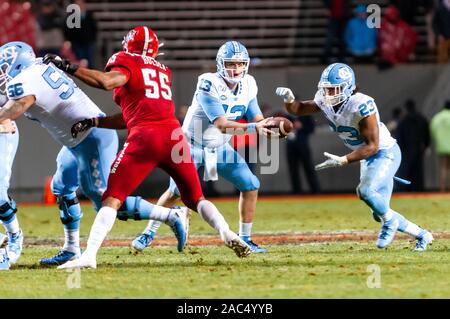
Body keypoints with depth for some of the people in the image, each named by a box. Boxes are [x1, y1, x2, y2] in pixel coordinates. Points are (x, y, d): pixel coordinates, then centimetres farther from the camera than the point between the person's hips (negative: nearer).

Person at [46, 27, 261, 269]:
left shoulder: (127, 62, 8)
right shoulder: (162, 71, 27)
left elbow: (107, 81, -14)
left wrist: (68, 67, -9)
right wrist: (94, 121, 23)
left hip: (145, 138, -5)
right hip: (174, 135, 5)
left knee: (112, 199, -1)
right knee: (196, 199, 18)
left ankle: (89, 255, -14)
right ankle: (227, 233, -5)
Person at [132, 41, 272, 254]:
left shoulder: (247, 86, -5)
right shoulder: (209, 84, -27)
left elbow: (256, 118, -2)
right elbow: (222, 125, -32)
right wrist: (253, 127, -41)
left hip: (220, 148, 6)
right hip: (193, 146, -6)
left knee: (251, 186, -6)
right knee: (176, 191, -11)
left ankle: (245, 239, 5)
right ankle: (149, 233, 8)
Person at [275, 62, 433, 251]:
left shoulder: (361, 106, -30)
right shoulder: (325, 101, -8)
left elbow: (372, 146, -28)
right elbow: (298, 109, 6)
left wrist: (343, 161, -33)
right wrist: (289, 99, -17)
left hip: (385, 152, -8)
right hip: (368, 157, 8)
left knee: (366, 191, -31)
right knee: (380, 210, 8)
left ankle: (389, 221, -3)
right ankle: (422, 235, 27)